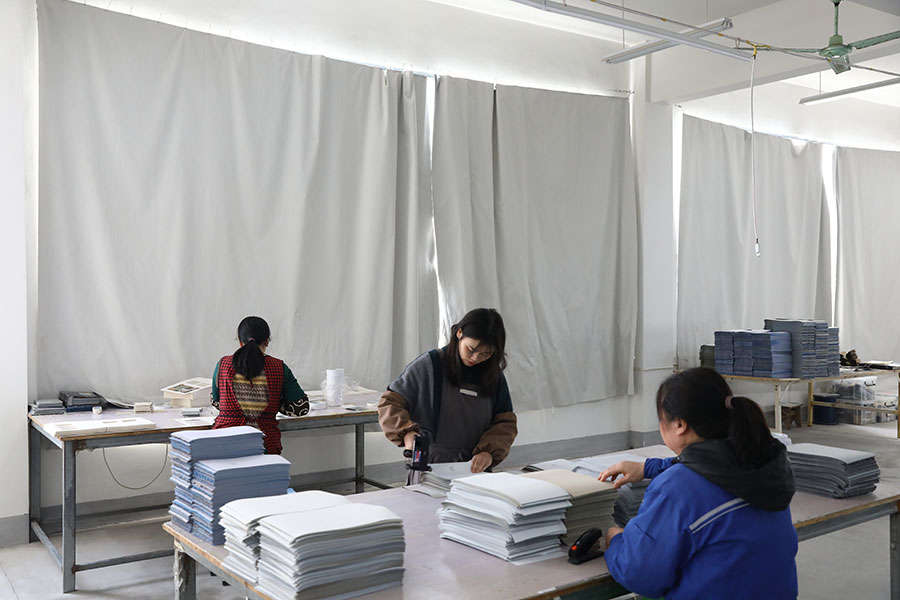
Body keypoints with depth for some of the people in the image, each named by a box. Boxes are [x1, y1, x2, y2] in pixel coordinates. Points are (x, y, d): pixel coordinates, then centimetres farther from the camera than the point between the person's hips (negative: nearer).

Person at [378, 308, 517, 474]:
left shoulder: (494, 376, 12)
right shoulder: (429, 365, 0)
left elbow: (506, 423, 12)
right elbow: (389, 403, 3)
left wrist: (489, 452, -8)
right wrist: (406, 433, -16)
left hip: (476, 468, 3)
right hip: (430, 466, -3)